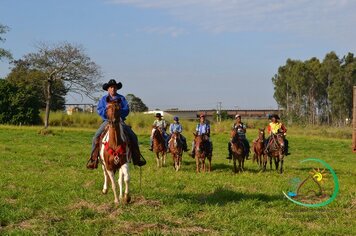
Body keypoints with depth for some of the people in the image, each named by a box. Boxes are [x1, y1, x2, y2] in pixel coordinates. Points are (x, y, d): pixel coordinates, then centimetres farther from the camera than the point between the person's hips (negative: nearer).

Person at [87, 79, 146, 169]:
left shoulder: (121, 98, 9)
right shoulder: (103, 99, 10)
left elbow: (127, 109, -1)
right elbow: (99, 110, 0)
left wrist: (118, 110, -20)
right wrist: (106, 109, -19)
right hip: (107, 121, 0)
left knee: (133, 137, -14)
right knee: (96, 137, -21)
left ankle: (136, 159, -5)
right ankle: (93, 160, -15)